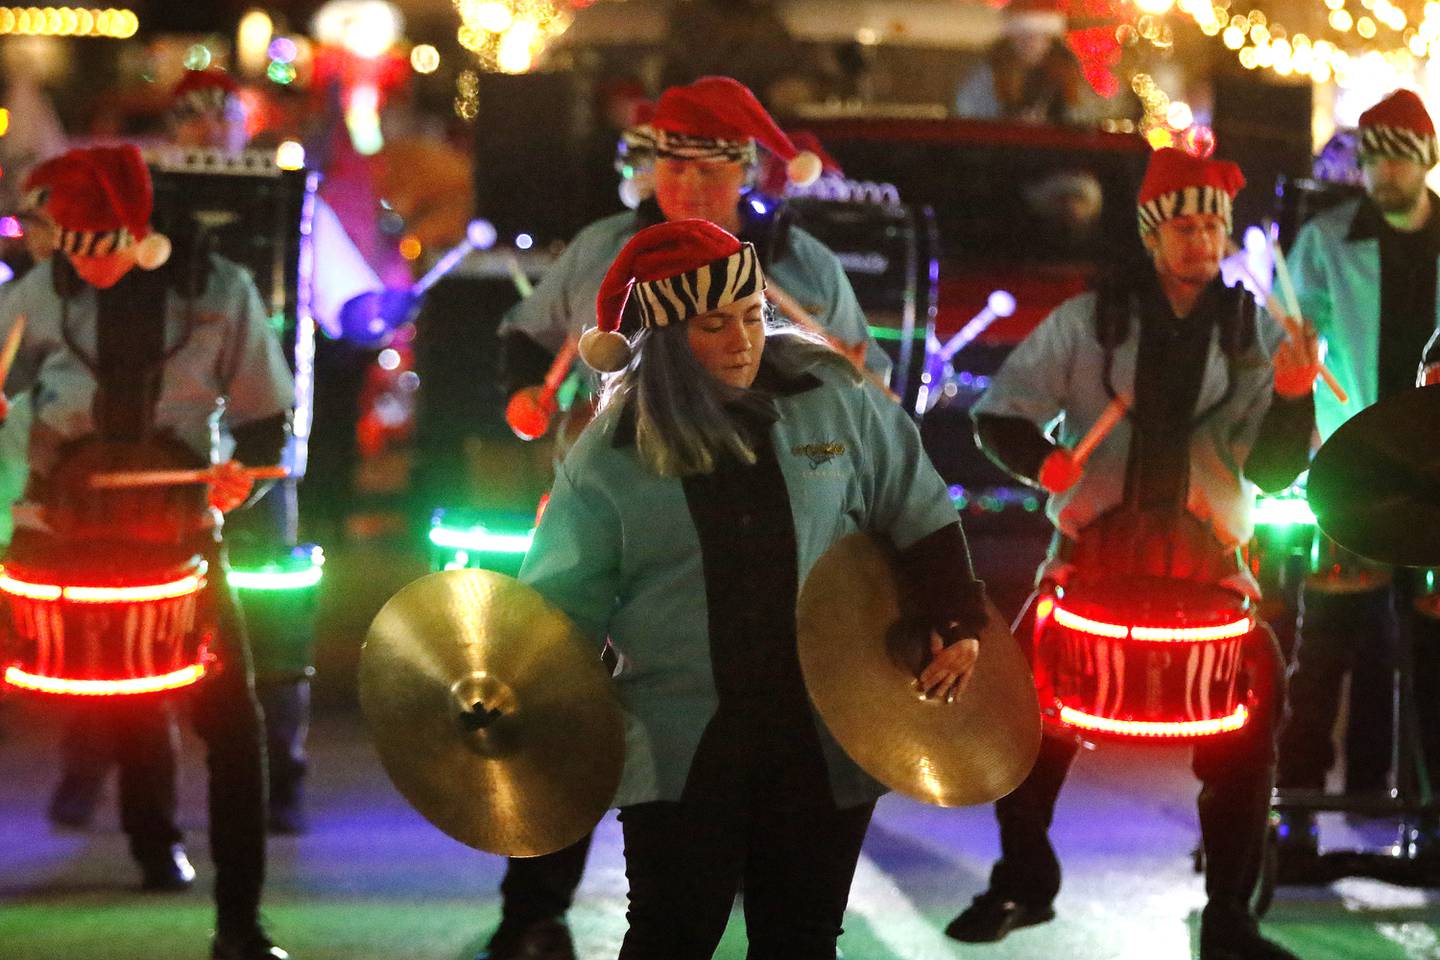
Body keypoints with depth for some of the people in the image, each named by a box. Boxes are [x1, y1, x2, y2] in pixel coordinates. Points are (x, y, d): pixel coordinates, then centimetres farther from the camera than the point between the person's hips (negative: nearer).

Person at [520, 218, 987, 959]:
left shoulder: (833, 400, 1)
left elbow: (918, 514, 9)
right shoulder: (611, 455, -3)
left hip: (823, 739, 2)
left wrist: (958, 621, 3)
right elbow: (563, 598, -1)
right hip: (683, 750, -1)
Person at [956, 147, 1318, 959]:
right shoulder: (1089, 321, 1)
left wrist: (1292, 397, -20)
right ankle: (1025, 882, 12)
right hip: (1095, 545, 0)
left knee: (1257, 697, -17)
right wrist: (1042, 459, -16)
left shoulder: (1256, 333, 3)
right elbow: (999, 415, 5)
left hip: (1207, 556, 0)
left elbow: (1272, 472, -2)